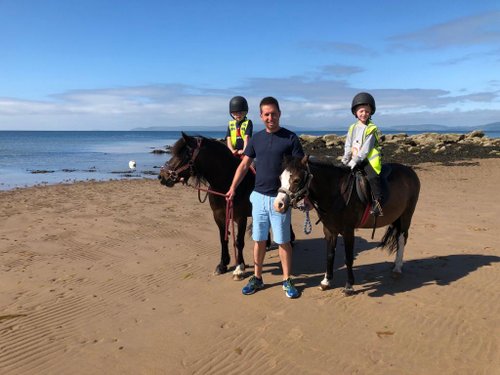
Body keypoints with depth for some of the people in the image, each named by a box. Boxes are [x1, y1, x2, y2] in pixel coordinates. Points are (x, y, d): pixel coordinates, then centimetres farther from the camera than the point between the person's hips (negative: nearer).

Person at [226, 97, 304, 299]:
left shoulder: (290, 138, -6)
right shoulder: (256, 138, 6)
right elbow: (244, 165, 8)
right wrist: (233, 188, 1)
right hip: (259, 196, 4)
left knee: (283, 241, 5)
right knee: (259, 240, 12)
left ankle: (287, 281, 19)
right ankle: (257, 278, 26)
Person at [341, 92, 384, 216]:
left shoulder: (371, 129, -4)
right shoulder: (352, 128, 13)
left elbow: (366, 149, -12)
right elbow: (348, 147, 11)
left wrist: (354, 161, -18)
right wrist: (345, 161, -3)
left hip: (368, 160, -6)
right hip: (353, 162, 6)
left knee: (372, 177, -28)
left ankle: (378, 202, -24)